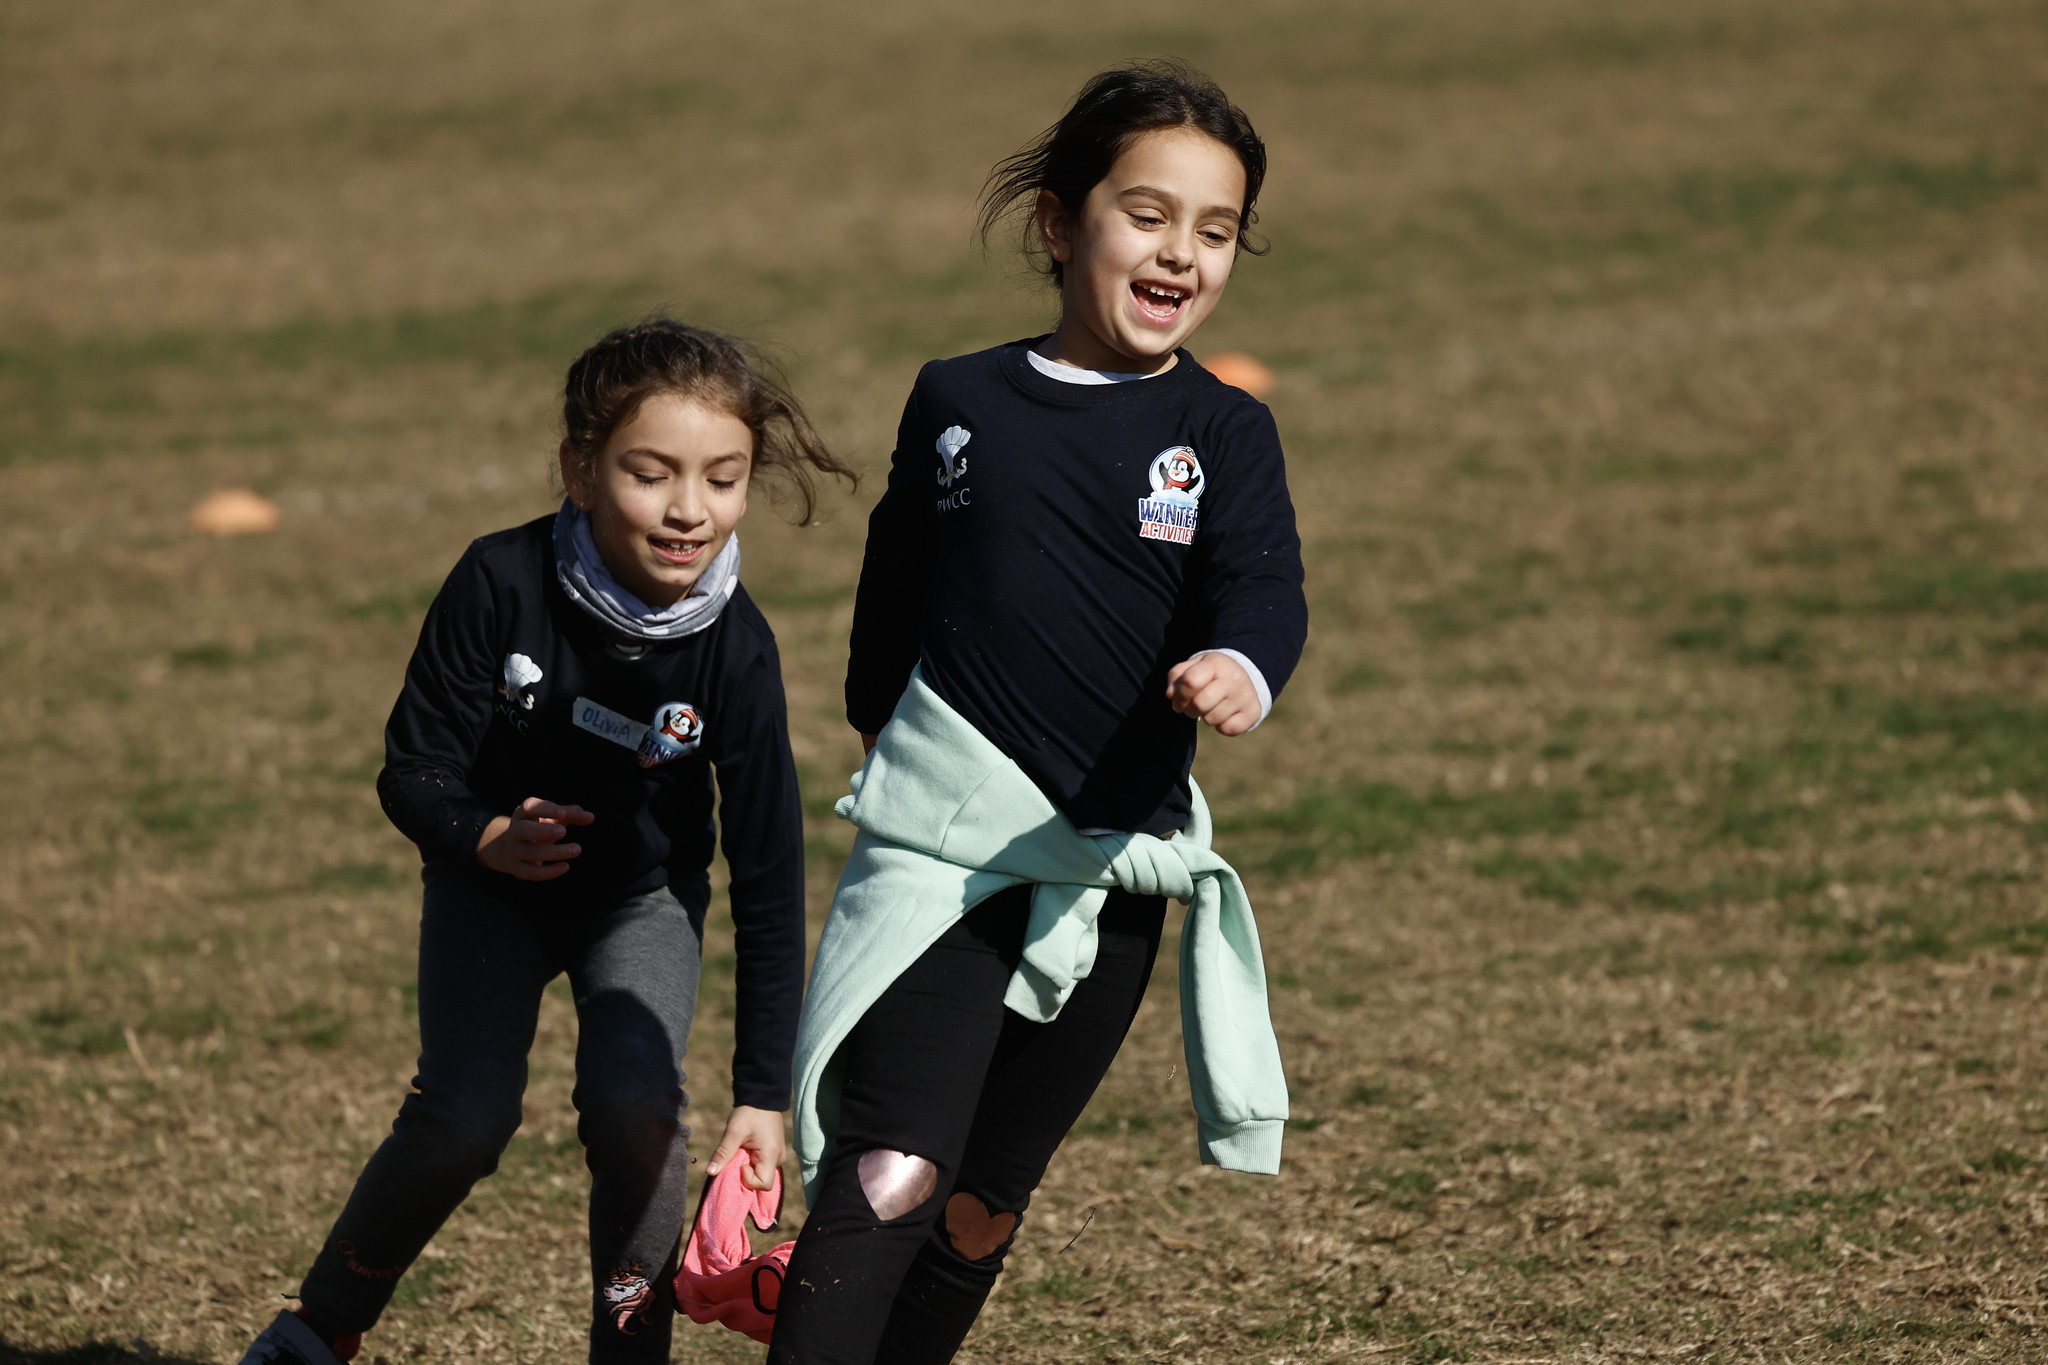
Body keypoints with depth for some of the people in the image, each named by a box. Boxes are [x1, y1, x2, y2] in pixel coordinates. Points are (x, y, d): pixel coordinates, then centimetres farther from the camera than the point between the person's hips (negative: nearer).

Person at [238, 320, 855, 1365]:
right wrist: (487, 837, -41)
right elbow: (412, 772, -18)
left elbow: (769, 877, -21)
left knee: (633, 1101, -23)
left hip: (642, 894, 0)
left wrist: (763, 1093, -22)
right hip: (490, 882, 0)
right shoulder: (502, 585, -29)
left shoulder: (734, 652, -27)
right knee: (464, 1115, -17)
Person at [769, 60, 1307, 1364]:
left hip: (1115, 867, 2)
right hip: (943, 844, -1)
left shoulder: (1224, 435, 1)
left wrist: (1238, 671, -37)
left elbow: (1263, 596, -16)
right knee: (892, 1174, -17)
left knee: (987, 1202, 12)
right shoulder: (957, 403, 3)